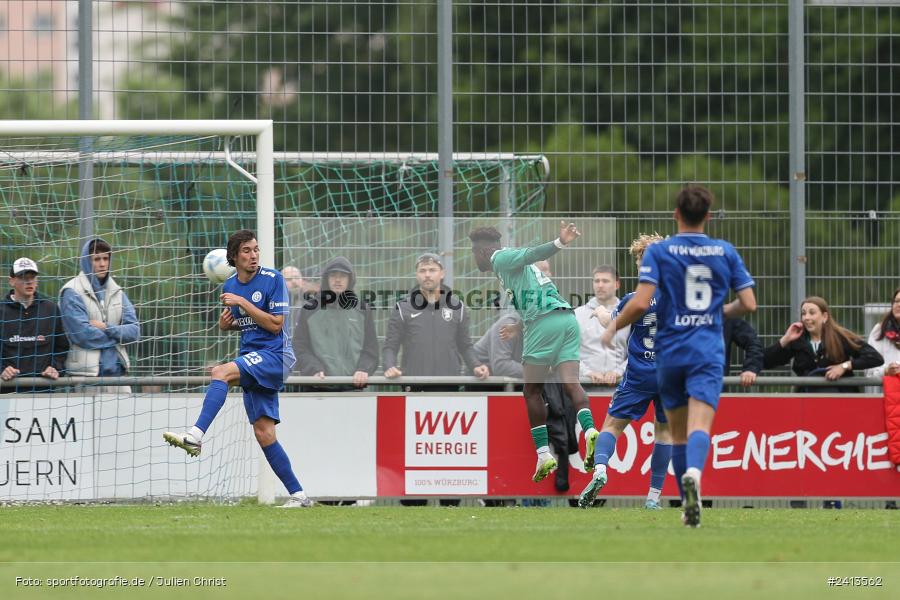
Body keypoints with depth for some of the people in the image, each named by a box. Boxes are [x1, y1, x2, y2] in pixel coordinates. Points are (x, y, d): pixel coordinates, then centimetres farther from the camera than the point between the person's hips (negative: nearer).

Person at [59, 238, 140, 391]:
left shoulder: (117, 292, 14)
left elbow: (134, 330, 7)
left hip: (116, 371, 5)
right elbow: (81, 333, -13)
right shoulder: (72, 292, -4)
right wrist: (117, 335, -2)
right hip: (86, 372, -5)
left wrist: (106, 328, -10)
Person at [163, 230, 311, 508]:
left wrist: (243, 303, -16)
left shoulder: (273, 279, -8)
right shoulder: (230, 286, 12)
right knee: (263, 431, 1)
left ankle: (195, 437, -41)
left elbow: (275, 325, -14)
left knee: (221, 372, -29)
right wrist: (225, 323, 3)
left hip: (275, 354, -7)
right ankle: (298, 495, 5)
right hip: (252, 359, 7)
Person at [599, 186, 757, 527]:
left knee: (679, 432, 14)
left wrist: (612, 329, 4)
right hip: (708, 352, 0)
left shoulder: (659, 251, -2)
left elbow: (640, 303, -12)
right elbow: (748, 304, 5)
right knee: (700, 426, -15)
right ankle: (693, 473, -45)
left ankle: (688, 503, 20)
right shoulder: (726, 252, 6)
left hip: (670, 351, 0)